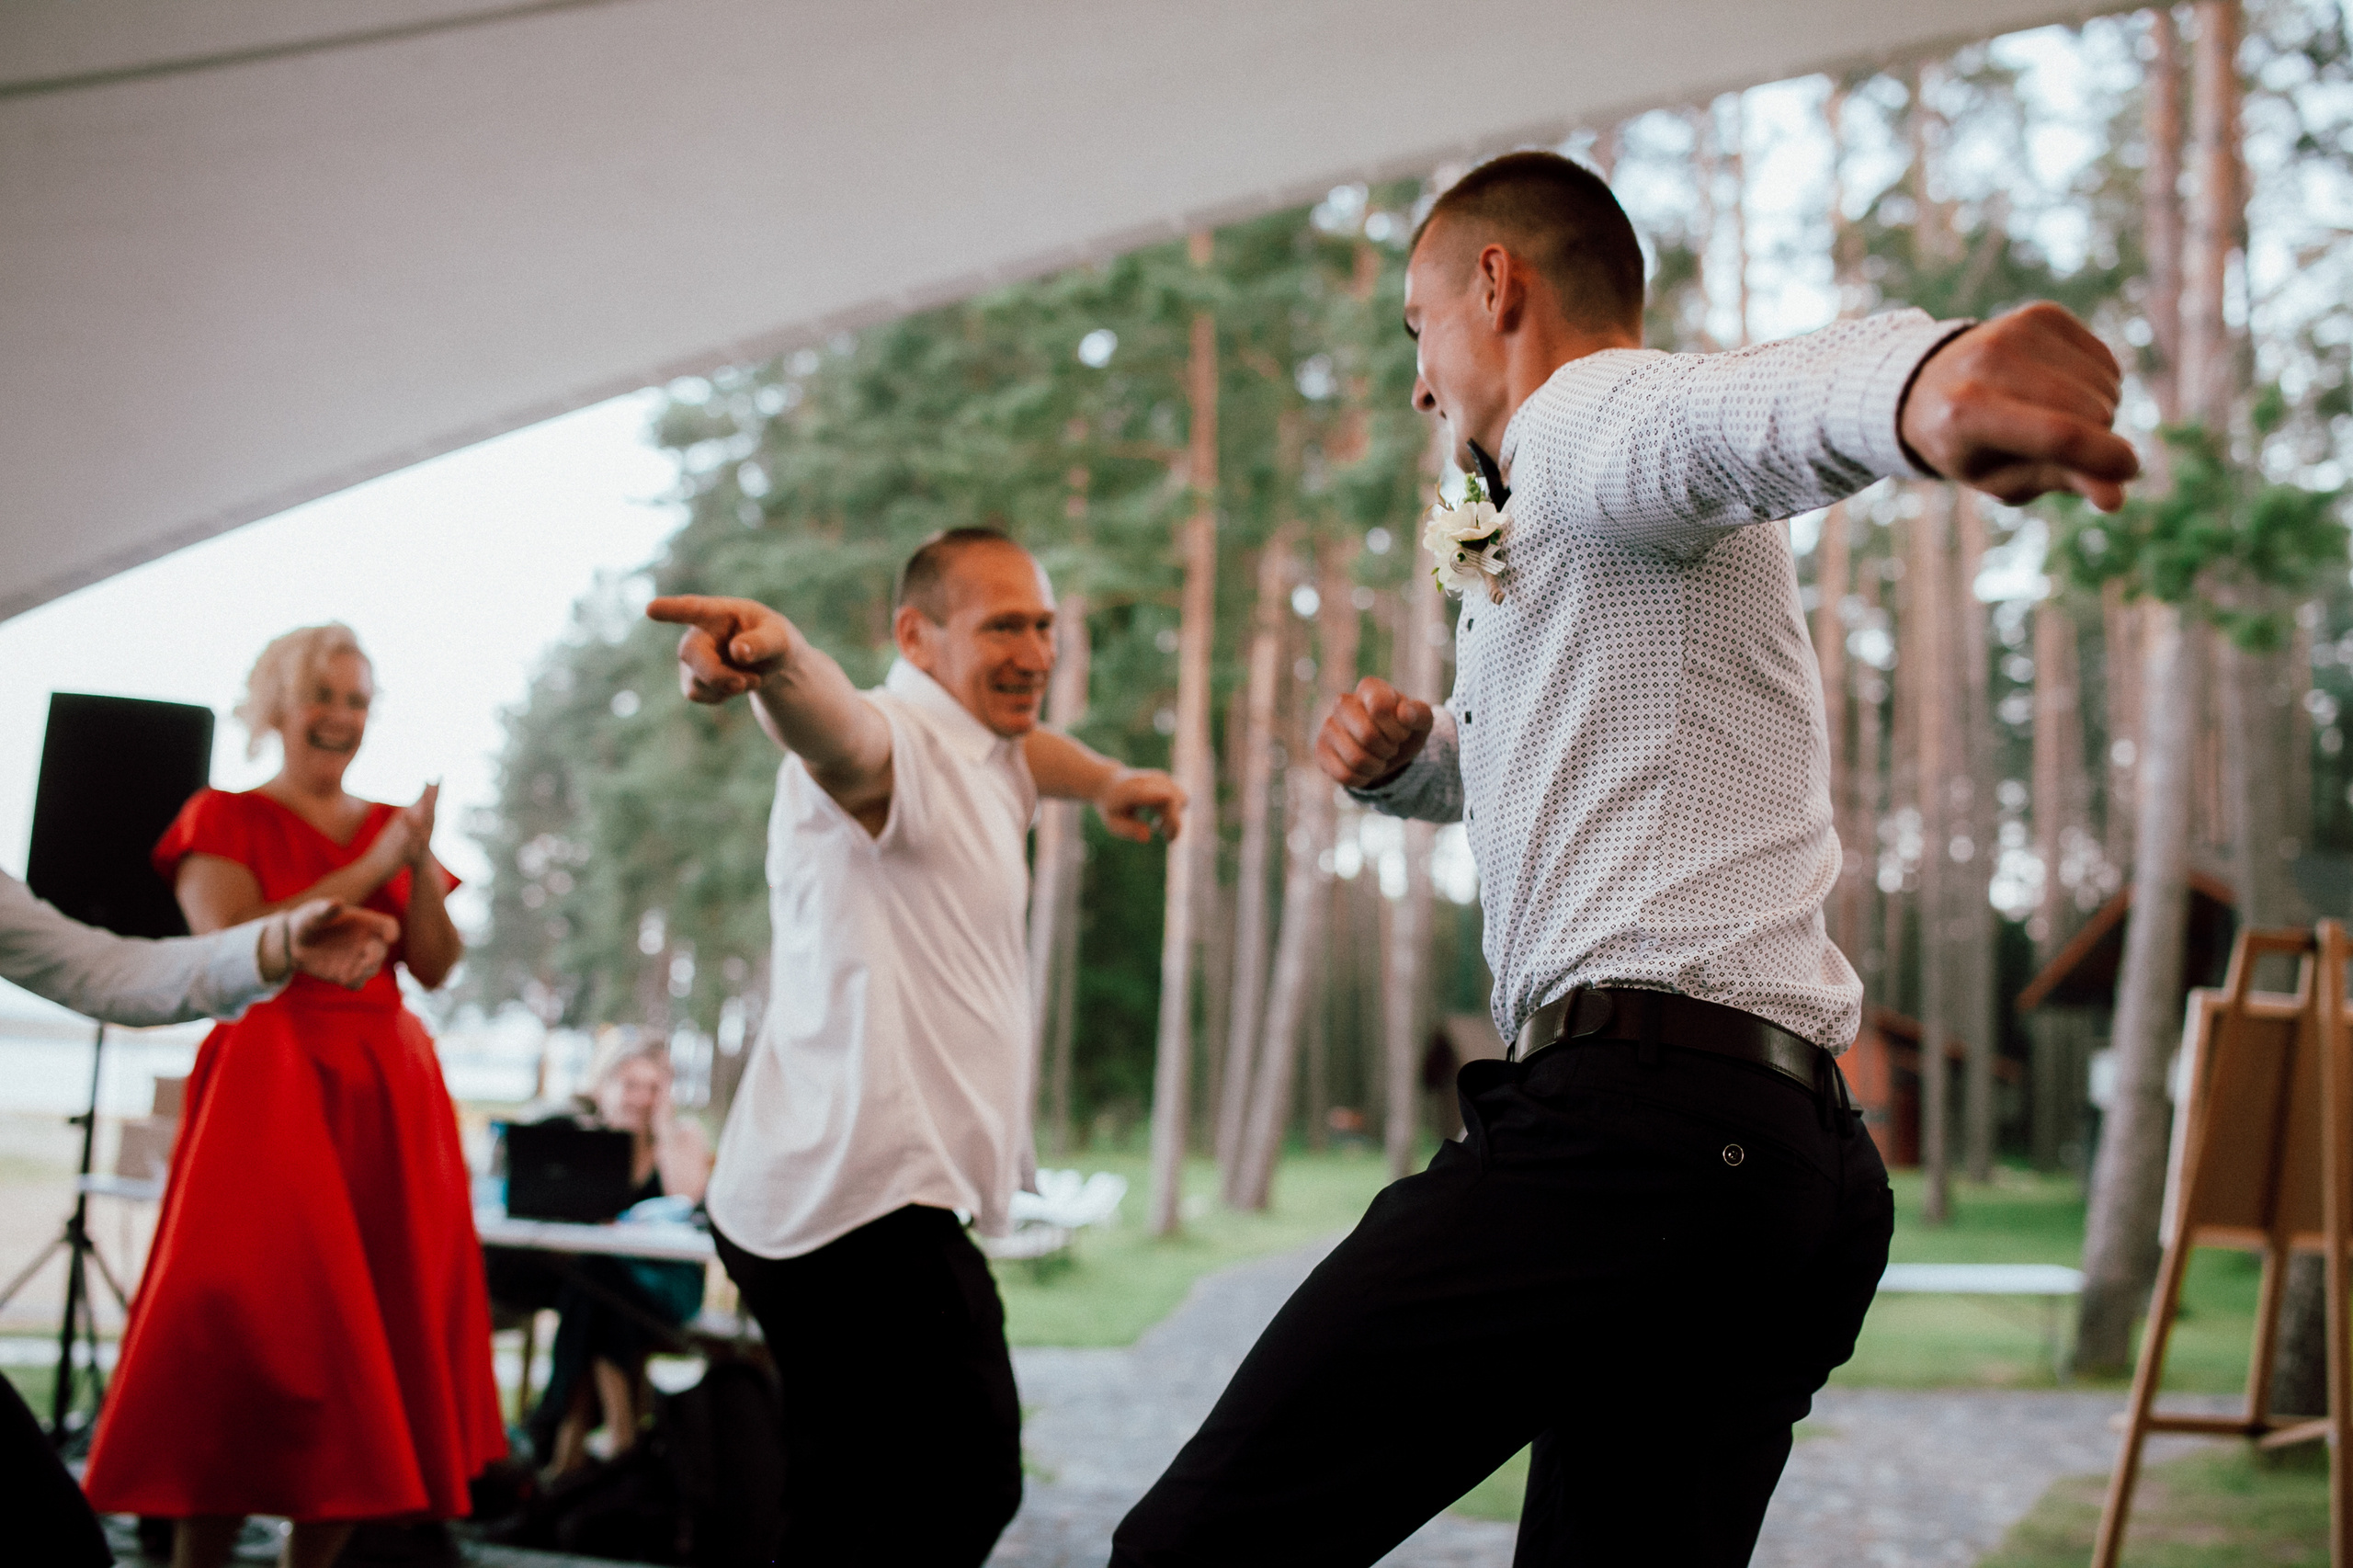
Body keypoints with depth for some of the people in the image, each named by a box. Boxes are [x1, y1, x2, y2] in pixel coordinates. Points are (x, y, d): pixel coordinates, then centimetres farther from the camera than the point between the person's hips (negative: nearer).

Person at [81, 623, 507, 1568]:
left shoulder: (393, 826, 17)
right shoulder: (225, 820, 4)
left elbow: (434, 966, 8)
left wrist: (421, 865, -8)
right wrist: (367, 871, -12)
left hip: (389, 1097, 5)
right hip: (271, 1088, -4)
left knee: (374, 1342, 0)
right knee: (253, 1333, -11)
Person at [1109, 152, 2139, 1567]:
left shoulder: (1587, 416, 1)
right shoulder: (1590, 545, 34)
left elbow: (1727, 411, -24)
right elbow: (1496, 769, 48)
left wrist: (1920, 383, -48)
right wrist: (1396, 749, 22)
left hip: (1633, 1127, -10)